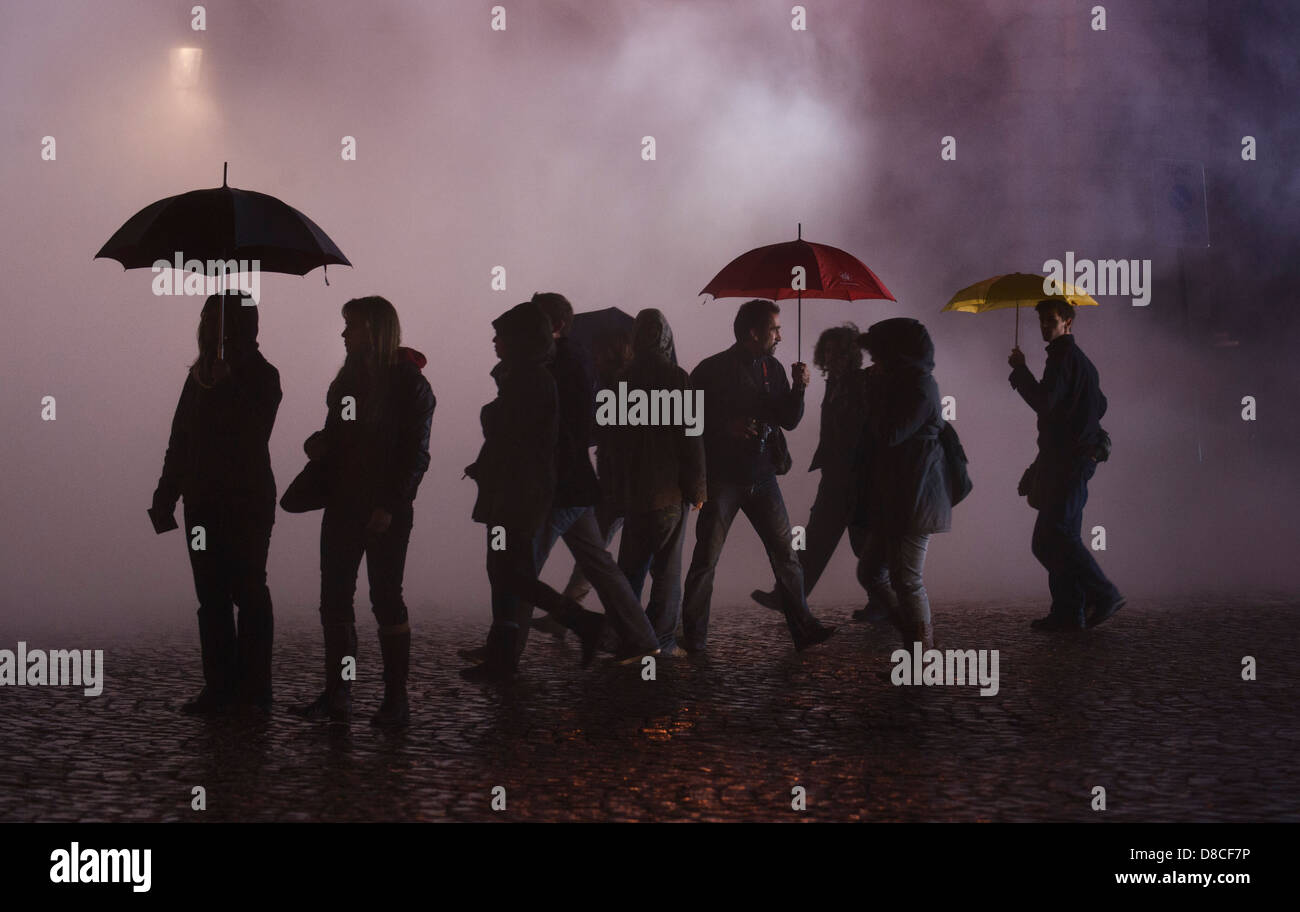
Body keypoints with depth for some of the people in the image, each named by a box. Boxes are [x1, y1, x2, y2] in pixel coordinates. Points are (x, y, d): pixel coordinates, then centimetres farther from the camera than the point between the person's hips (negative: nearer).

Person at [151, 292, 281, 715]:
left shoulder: (260, 378, -7)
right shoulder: (200, 375, 11)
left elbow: (246, 437, -20)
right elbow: (180, 441, 13)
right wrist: (166, 497, 9)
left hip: (246, 505, -6)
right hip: (205, 505, 6)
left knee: (248, 593, -1)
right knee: (212, 596, 7)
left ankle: (252, 688, 5)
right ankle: (220, 685, 13)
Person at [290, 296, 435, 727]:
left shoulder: (409, 384, -9)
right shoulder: (349, 378, 12)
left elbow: (416, 454, -12)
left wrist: (389, 507, -18)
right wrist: (320, 443, 0)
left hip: (385, 512, -7)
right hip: (343, 506, 7)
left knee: (386, 599, -2)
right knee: (334, 599, 4)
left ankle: (396, 699, 5)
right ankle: (337, 696, 9)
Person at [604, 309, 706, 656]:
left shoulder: (623, 379, 1)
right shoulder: (676, 379, -12)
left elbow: (613, 437, 8)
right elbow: (690, 436, -11)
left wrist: (617, 490, 16)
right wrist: (697, 486, -3)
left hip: (633, 489, 4)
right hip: (669, 487, -4)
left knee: (631, 562, 15)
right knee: (667, 565, 2)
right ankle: (663, 638, 2)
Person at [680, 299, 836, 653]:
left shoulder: (773, 369, 9)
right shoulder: (713, 371, -8)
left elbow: (789, 421, 10)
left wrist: (798, 388, -6)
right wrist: (726, 427, -21)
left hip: (762, 477, 5)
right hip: (723, 478, -5)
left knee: (786, 554, 2)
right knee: (706, 558, -1)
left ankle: (802, 627, 7)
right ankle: (693, 635, 9)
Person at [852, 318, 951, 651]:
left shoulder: (921, 387, -14)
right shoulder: (903, 383, 17)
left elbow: (890, 433, -20)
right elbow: (880, 432, 22)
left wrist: (876, 390, -11)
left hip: (913, 501, -10)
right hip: (892, 500, 10)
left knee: (906, 580, -5)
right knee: (870, 572, 13)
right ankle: (915, 636, 20)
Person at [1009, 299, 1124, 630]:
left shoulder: (1063, 356, -10)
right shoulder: (1081, 359, 22)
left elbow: (1044, 402, -20)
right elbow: (1099, 405, 32)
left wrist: (1019, 368, -10)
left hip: (1066, 462, -10)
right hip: (1075, 460, 10)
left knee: (1051, 538, -13)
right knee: (1061, 538, 10)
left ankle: (1104, 594, -14)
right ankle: (1068, 612, 8)